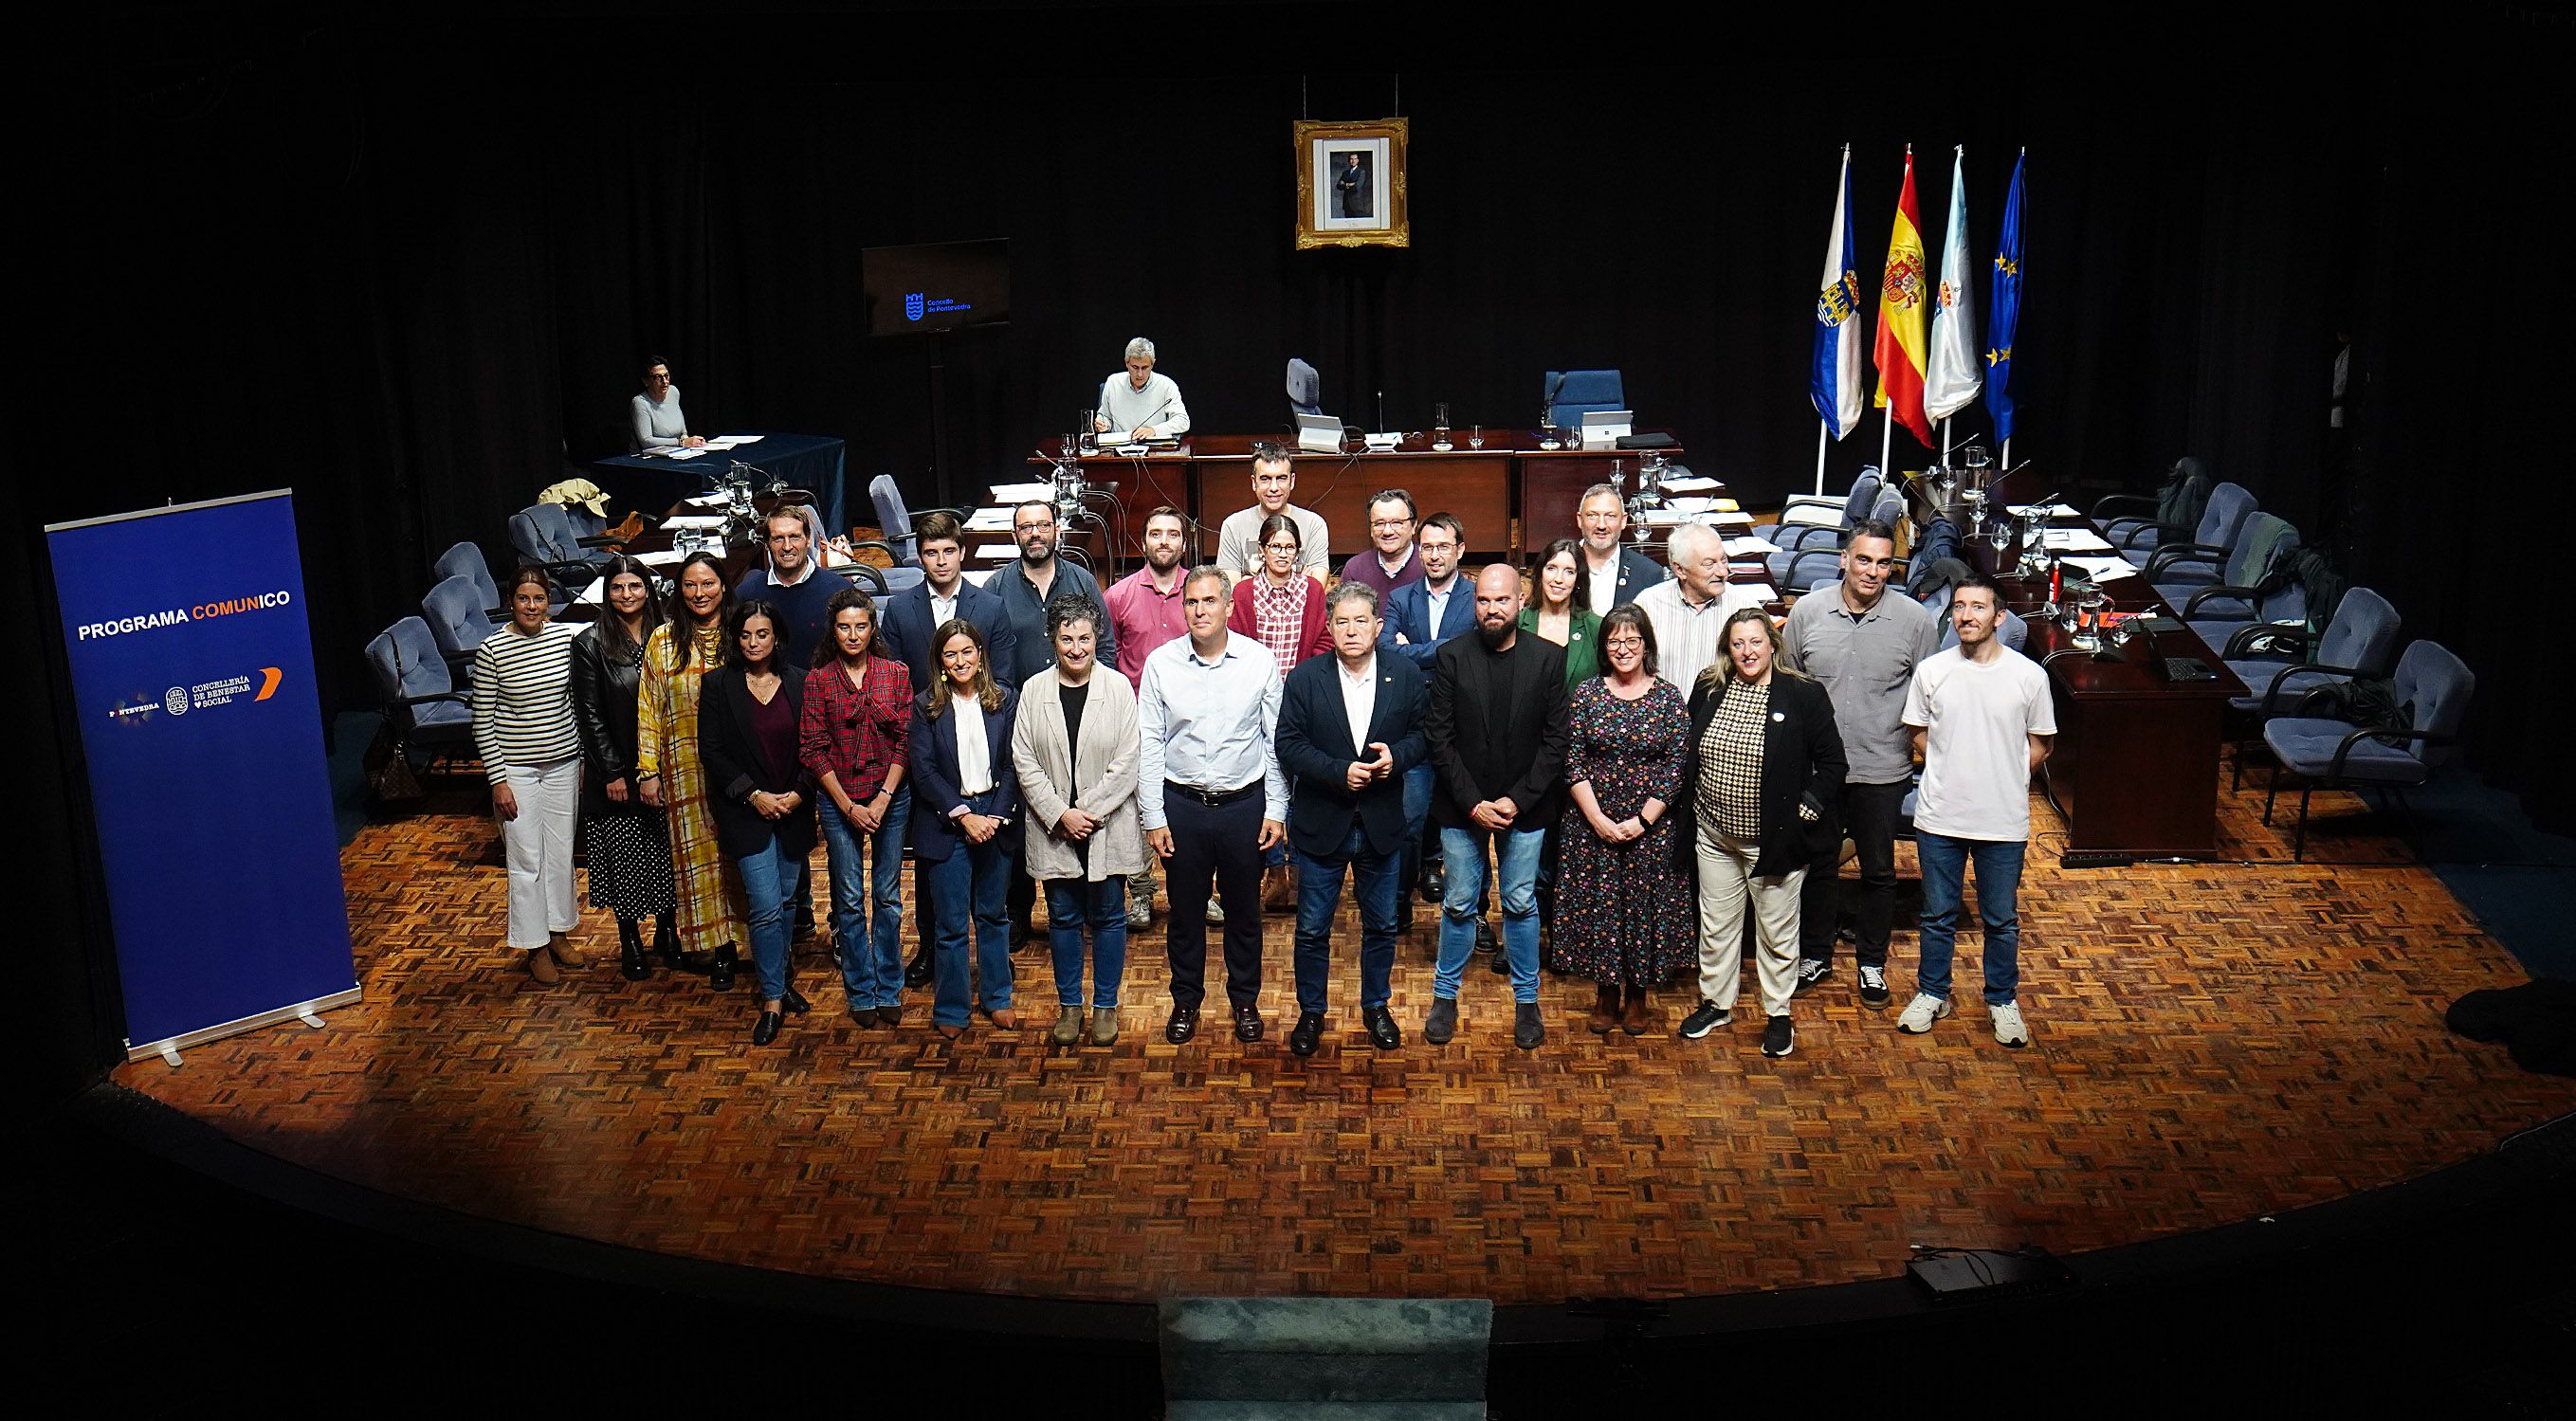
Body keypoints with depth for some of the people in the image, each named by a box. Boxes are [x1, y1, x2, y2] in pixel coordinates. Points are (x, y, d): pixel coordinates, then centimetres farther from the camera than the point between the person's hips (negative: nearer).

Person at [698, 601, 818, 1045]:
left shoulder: (797, 684, 4)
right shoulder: (719, 684, -2)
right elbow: (711, 751, -4)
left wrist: (799, 794, -8)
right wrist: (753, 795, -12)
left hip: (792, 809, 3)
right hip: (745, 811, -3)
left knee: (784, 902, 11)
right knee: (767, 907, -9)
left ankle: (780, 979, 30)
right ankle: (772, 999, 1)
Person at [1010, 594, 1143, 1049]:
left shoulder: (1118, 688, -5)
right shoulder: (1034, 690, 0)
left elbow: (1127, 763, -7)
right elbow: (1024, 760, -2)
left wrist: (1090, 812, -14)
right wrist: (1060, 815, -12)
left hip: (1108, 827, -1)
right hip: (1053, 828, 1)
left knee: (1107, 917, 8)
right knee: (1063, 918, 11)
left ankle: (1105, 1005, 21)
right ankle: (1069, 1006, 24)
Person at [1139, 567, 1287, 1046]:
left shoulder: (1260, 661, -5)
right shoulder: (1161, 663, -4)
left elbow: (1277, 740, 1)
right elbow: (1149, 745, -1)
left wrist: (1276, 810, -1)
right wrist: (1153, 817, -3)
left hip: (1245, 803, 0)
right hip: (1182, 805, 0)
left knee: (1244, 909, 13)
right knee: (1185, 909, 13)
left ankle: (1245, 1001, 30)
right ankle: (1186, 1002, 30)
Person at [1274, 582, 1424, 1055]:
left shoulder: (1405, 675, -3)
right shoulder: (1304, 679, -7)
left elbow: (1423, 733, 2)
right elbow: (1288, 746, -10)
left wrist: (1396, 756, -19)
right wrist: (1340, 772, -22)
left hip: (1382, 825, 1)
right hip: (1320, 824, -1)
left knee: (1381, 926, 15)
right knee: (1312, 928, 9)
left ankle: (1375, 1007, 35)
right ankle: (1311, 1012, 27)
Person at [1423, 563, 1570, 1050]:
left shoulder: (1548, 659, -5)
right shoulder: (1450, 657, -5)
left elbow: (1555, 740, -4)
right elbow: (1439, 737, -6)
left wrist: (1517, 799, -12)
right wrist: (1473, 802, -13)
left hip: (1524, 808, 0)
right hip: (1461, 806, 0)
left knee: (1521, 904, 10)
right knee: (1460, 904, 10)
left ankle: (1527, 1001, 24)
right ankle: (1445, 996, 25)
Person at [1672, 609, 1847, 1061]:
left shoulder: (1804, 696, -9)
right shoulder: (1708, 690, 2)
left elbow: (1832, 762, -3)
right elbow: (1689, 753, 15)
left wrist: (1807, 808, -9)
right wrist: (1689, 810, 9)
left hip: (1774, 838, -4)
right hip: (1714, 835, 4)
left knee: (1777, 929, 8)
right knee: (1715, 923, 14)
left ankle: (1778, 1014, 23)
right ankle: (1715, 1002, 31)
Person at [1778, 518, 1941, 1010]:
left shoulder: (1916, 620, -7)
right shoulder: (1807, 611, -4)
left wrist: (1920, 748, 1)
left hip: (1883, 771, -1)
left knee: (1879, 872, 12)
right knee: (1816, 865, 14)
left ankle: (1872, 963, 29)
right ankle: (1815, 955, 31)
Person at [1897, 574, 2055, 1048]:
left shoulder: (2029, 676, -7)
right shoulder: (1930, 671, -4)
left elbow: (2040, 744, 5)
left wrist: (2004, 778, -2)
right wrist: (1953, 769, -1)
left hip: (2004, 820, -1)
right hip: (1940, 817, 1)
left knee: (2002, 919, 13)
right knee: (1938, 915, 14)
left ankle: (2003, 1000, 30)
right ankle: (1932, 994, 32)